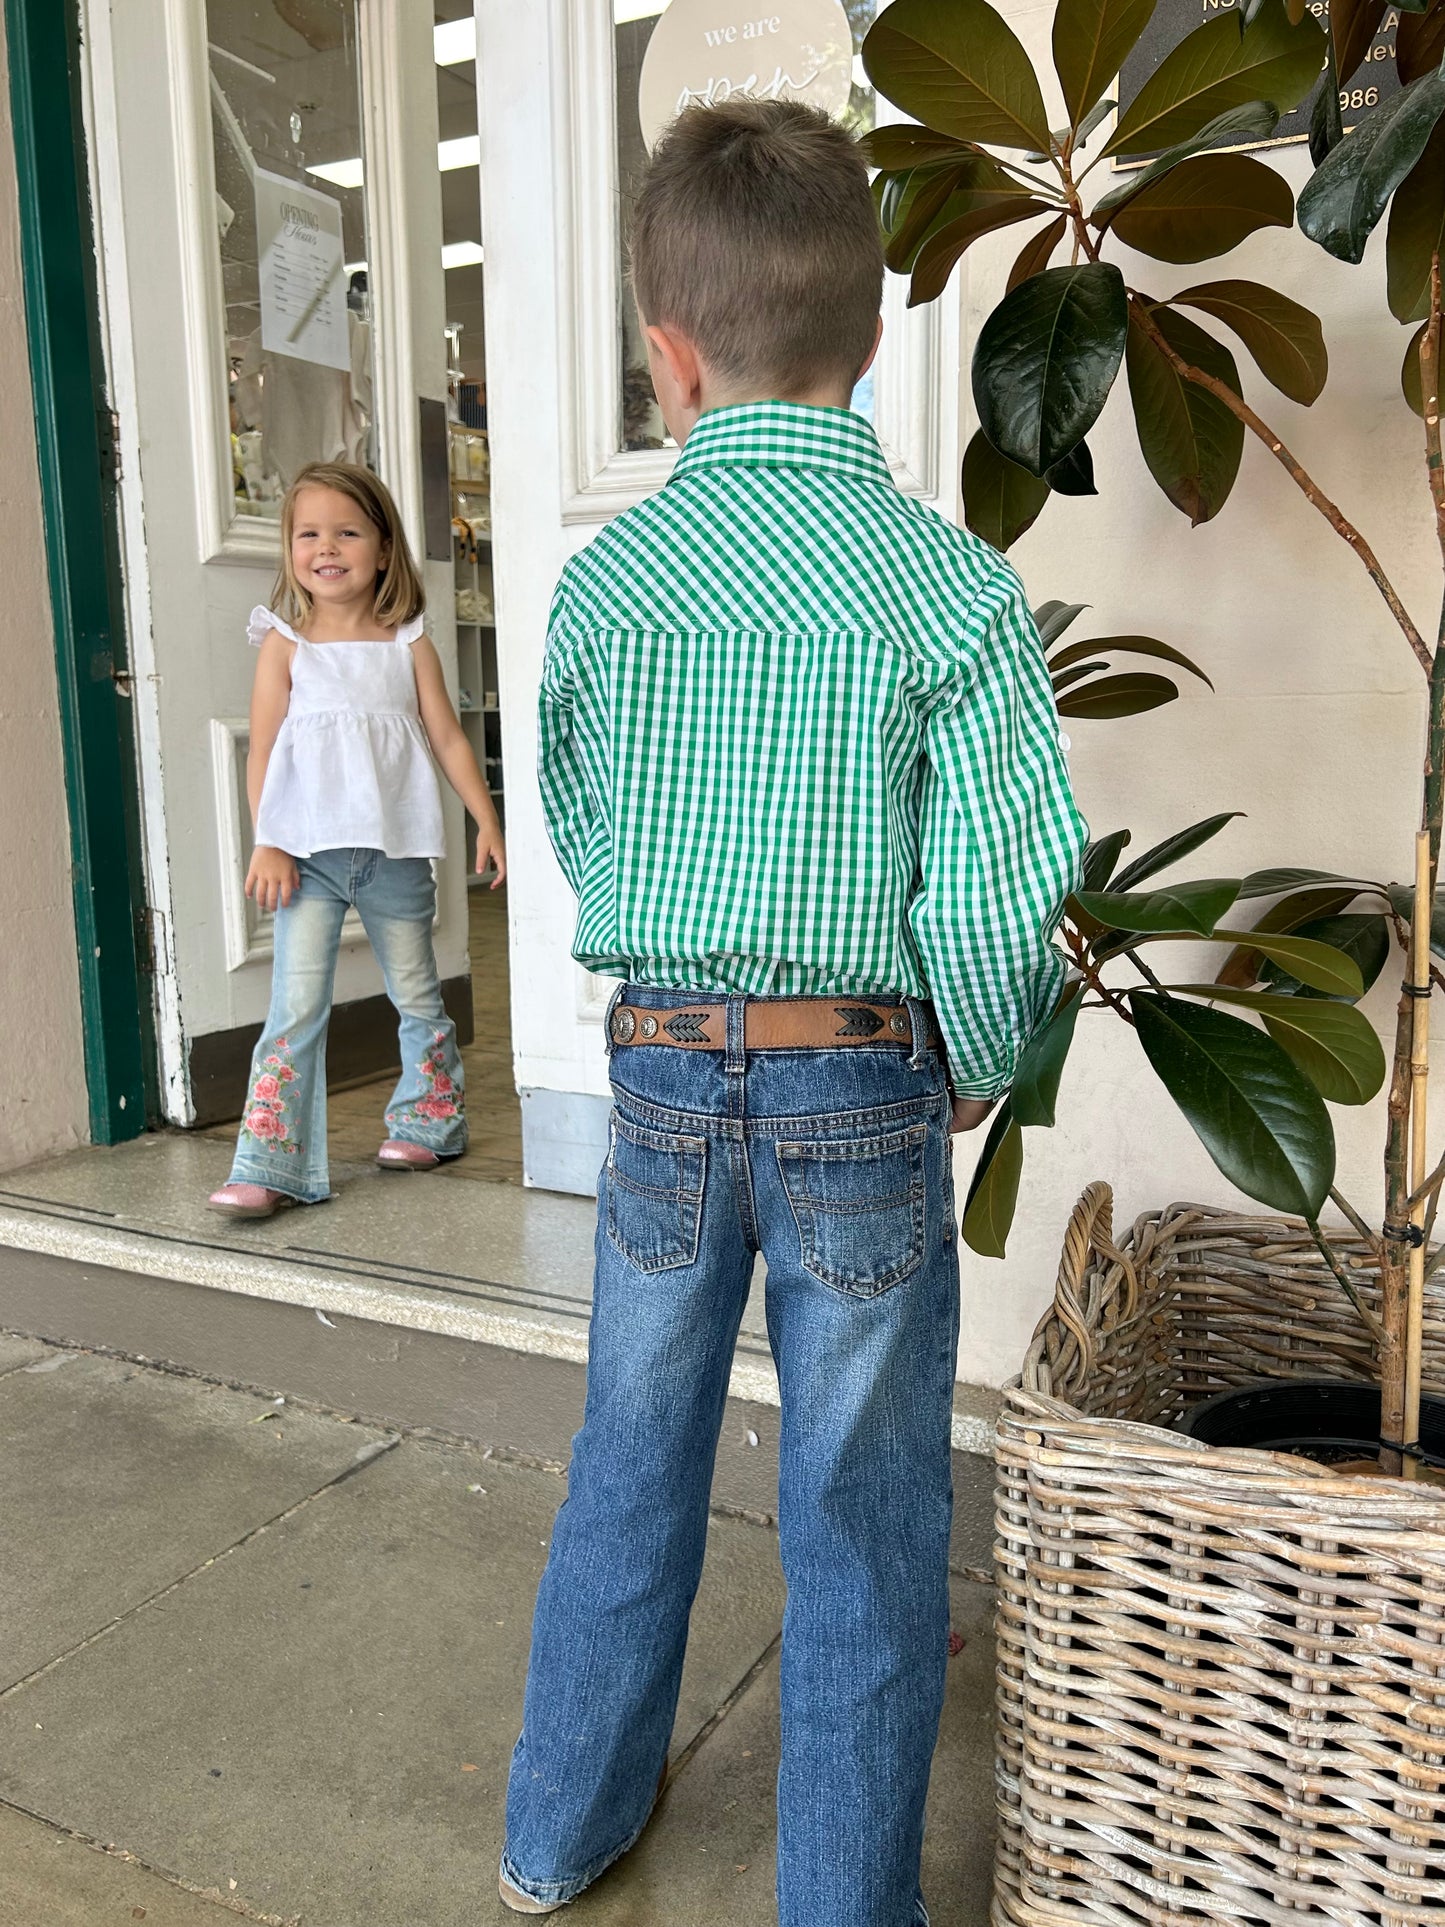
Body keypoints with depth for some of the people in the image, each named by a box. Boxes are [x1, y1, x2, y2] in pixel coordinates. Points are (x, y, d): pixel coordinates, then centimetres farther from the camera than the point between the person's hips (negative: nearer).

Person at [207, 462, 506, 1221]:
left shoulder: (408, 645, 4)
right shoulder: (285, 645, 1)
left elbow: (448, 738, 6)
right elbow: (262, 751, -1)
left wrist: (487, 819, 1)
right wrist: (267, 843, -9)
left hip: (395, 851, 2)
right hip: (309, 851, -2)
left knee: (417, 994, 15)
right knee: (296, 1008, -7)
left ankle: (428, 1122, 35)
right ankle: (272, 1166, -4)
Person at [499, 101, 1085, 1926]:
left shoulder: (602, 579, -2)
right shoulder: (957, 590, -12)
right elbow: (996, 905, -15)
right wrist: (980, 1078, 3)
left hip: (658, 1082, 4)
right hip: (864, 1097, -3)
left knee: (631, 1465, 22)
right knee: (863, 1521, 13)